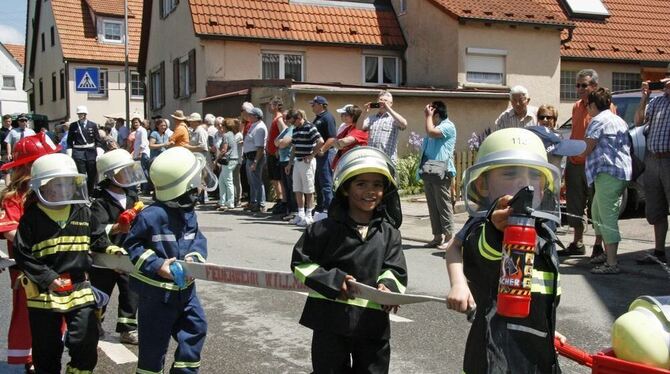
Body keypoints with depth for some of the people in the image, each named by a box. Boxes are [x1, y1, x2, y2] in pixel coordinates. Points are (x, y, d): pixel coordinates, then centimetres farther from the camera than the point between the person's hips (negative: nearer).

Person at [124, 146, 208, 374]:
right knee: (154, 340, 5)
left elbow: (198, 239, 10)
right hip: (157, 290, -7)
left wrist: (195, 256, -12)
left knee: (196, 327, 10)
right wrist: (156, 265, -22)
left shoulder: (189, 213, 3)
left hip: (184, 286, 7)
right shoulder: (152, 215, -20)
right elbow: (132, 244, -14)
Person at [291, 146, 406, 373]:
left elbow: (396, 271, -1)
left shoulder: (389, 234, 2)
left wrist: (388, 287, -24)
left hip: (373, 323, 2)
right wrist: (333, 281, -16)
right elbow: (301, 263, -3)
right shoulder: (326, 229, -6)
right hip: (331, 322, -2)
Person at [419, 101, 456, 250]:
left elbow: (431, 132, -23)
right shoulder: (435, 127, 22)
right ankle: (437, 236, 14)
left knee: (444, 205, -7)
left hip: (441, 172, -9)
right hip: (429, 171, 9)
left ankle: (448, 237, -3)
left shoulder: (448, 126, -6)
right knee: (432, 205, 9)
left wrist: (428, 116, -7)